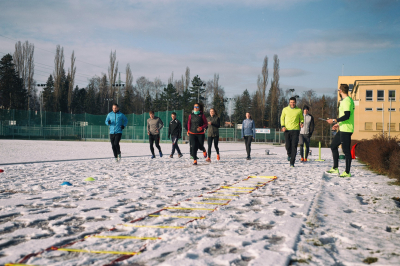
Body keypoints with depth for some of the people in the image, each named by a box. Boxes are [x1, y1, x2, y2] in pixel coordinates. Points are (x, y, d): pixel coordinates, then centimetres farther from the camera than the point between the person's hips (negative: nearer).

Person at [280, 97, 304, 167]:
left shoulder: (299, 110, 5)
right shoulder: (285, 109, 6)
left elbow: (301, 118, 17)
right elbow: (282, 118, 14)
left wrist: (301, 123, -5)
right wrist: (283, 126, 0)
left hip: (295, 130, -1)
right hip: (287, 130, 1)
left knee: (294, 146, -8)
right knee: (288, 145, 1)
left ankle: (292, 163, -5)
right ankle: (289, 154, 36)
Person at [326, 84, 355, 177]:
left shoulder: (347, 101, -15)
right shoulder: (345, 100, 17)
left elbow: (347, 116, -23)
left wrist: (334, 121, -18)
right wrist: (338, 124, 25)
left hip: (346, 130, -11)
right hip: (343, 129, 11)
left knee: (346, 150, -5)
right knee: (333, 146, 14)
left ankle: (347, 172, 1)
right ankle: (335, 168, 17)